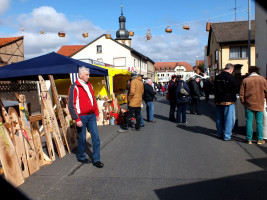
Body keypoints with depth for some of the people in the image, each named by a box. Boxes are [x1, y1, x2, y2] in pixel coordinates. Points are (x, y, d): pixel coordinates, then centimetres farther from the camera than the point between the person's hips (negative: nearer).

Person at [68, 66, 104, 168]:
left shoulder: (89, 85, 12)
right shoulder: (74, 87, -10)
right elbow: (71, 105, -12)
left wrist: (96, 113, 15)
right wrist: (77, 119, -16)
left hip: (91, 116, 6)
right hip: (81, 117, -6)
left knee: (96, 137, 3)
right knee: (82, 138, 7)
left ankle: (96, 159, 11)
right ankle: (81, 157, 29)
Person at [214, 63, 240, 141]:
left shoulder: (217, 77, 6)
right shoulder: (230, 77, -14)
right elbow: (237, 89, -10)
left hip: (218, 101, 7)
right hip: (228, 100, -6)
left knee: (219, 118, 14)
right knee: (229, 119, 1)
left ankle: (219, 134, 23)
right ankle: (226, 136, 2)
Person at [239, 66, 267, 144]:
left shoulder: (245, 80, -3)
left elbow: (241, 94, -1)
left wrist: (243, 102, 11)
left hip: (248, 104, 0)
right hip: (259, 105, 1)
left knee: (249, 122, 5)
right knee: (259, 122, 7)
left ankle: (249, 139, 9)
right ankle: (260, 139, 13)